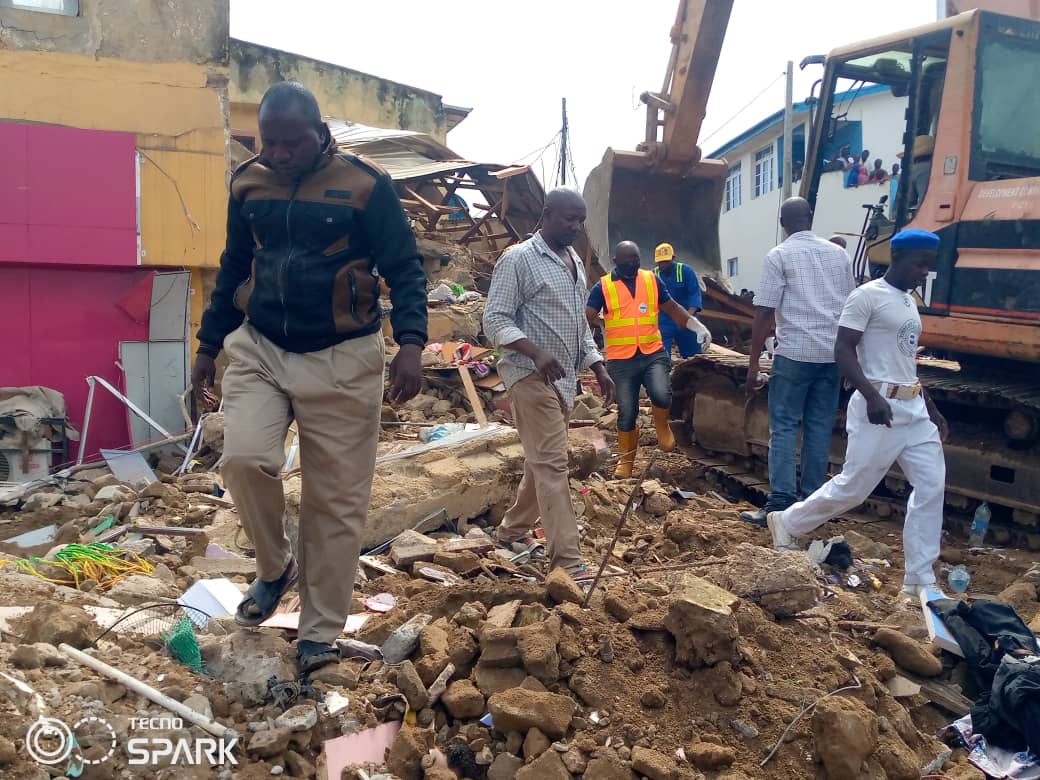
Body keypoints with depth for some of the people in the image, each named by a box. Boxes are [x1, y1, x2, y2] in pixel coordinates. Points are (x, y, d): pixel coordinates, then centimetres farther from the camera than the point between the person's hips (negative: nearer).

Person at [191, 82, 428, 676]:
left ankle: (321, 631, 17)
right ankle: (276, 568, 10)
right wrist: (208, 346, 18)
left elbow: (405, 267, -8)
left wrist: (411, 342, -24)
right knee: (244, 459, -19)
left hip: (341, 359, -3)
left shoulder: (366, 184, -8)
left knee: (336, 499, 1)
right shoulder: (247, 184, 6)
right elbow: (233, 270, 16)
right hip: (259, 350, 4)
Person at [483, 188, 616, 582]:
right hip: (532, 375, -8)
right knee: (552, 463, -11)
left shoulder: (575, 261, 16)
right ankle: (567, 561, -11)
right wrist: (537, 353, -28)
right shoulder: (518, 259, -9)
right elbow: (494, 319, -15)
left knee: (542, 460, 15)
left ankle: (513, 530, 32)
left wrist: (598, 367, 14)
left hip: (564, 377, 9)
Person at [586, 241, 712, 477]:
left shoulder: (653, 280, 8)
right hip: (621, 360, -1)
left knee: (661, 395, -23)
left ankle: (661, 424, 11)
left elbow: (672, 308, 17)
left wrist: (698, 327, 8)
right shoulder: (603, 286, 0)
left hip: (653, 354, 1)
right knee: (626, 412, 3)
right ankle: (626, 459, 24)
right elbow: (587, 317, -4)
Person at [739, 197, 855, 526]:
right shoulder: (839, 253, 12)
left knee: (783, 427, -1)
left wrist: (753, 364, -6)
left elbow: (764, 312, -9)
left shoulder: (780, 255, -3)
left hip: (795, 352, -5)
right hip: (833, 352, 5)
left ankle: (780, 503, -6)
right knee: (820, 428, 9)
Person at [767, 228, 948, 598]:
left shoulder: (909, 302, 18)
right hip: (879, 407, -8)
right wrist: (872, 396, -29)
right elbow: (843, 351, -17)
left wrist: (932, 410, 22)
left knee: (931, 488, 2)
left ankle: (919, 581, 8)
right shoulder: (867, 296, -9)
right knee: (853, 487, -1)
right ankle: (788, 522, 21)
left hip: (914, 408, 8)